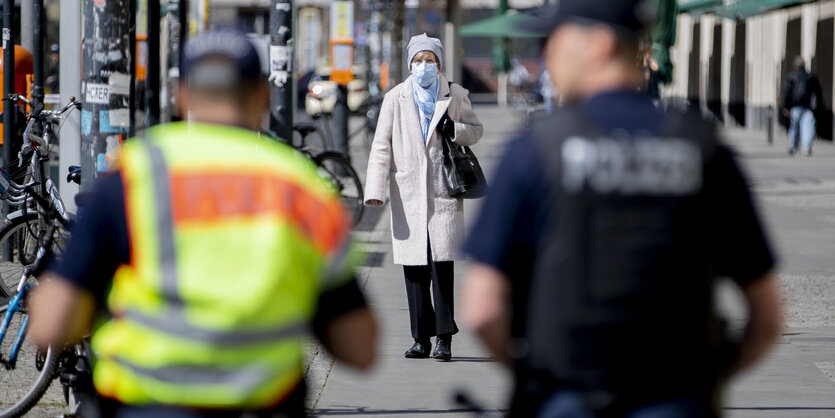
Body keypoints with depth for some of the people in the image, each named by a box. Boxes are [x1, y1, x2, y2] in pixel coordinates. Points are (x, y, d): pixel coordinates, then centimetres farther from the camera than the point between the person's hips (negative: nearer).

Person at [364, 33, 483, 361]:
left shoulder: (455, 95, 7)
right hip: (408, 194, 1)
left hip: (444, 192, -1)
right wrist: (375, 189, -7)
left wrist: (454, 130, -7)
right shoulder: (395, 98, 6)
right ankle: (421, 338, 8)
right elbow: (381, 146, 3)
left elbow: (476, 130, 16)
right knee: (414, 268, 1)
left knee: (443, 266, -8)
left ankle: (444, 338, -3)